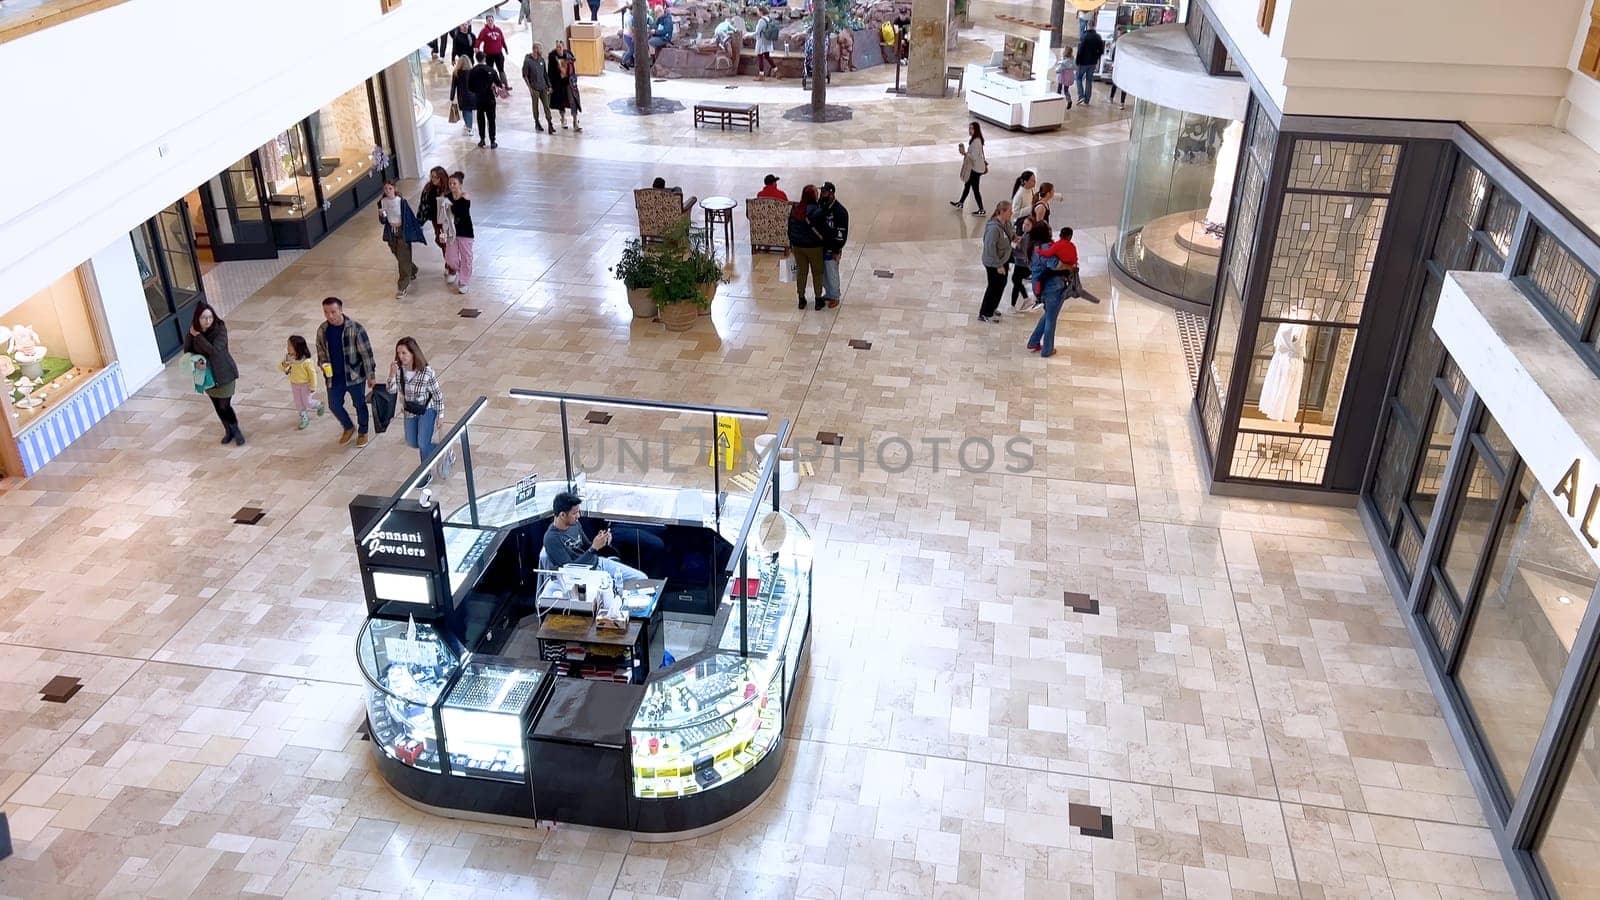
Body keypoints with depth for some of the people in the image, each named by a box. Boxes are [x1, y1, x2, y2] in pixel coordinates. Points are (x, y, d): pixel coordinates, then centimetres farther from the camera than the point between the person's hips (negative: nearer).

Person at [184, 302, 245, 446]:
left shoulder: (220, 329, -21)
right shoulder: (192, 331, -9)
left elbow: (214, 350, -32)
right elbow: (188, 352, 1)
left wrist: (198, 336, -27)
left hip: (224, 373, -4)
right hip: (206, 374, 4)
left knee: (224, 406, -1)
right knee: (218, 406, 16)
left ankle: (236, 430, 24)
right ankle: (228, 430, 38)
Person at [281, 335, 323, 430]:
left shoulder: (306, 361, -27)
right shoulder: (288, 357, -11)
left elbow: (312, 373, -19)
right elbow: (280, 367, 2)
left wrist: (313, 386, -14)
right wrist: (283, 365, -25)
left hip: (305, 384, -6)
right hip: (294, 384, 6)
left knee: (307, 402, 4)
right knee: (299, 403, 14)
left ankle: (320, 406, 34)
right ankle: (304, 419, 30)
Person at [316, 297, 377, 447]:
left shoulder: (355, 328, -20)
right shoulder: (322, 330, -6)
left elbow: (366, 353, -14)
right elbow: (321, 350, 11)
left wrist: (371, 376, -12)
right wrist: (323, 364, -7)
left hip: (355, 375, -4)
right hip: (333, 377, 4)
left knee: (360, 405, 13)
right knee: (334, 405, 14)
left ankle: (363, 432, 36)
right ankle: (349, 428, 41)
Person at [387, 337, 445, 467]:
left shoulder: (426, 372, -28)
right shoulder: (399, 369, -17)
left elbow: (437, 394, -17)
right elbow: (391, 390, -11)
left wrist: (440, 416, -10)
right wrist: (392, 374, -30)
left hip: (427, 410, -6)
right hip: (410, 411, 6)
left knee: (423, 444, -10)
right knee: (412, 443, 19)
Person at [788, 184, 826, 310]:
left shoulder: (795, 208, -2)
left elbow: (790, 227, 5)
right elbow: (819, 230, -22)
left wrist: (791, 243, 15)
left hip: (797, 246, 5)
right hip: (813, 247, -5)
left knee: (801, 271, 16)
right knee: (817, 273, 12)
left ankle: (801, 300, 23)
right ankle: (818, 299, 20)